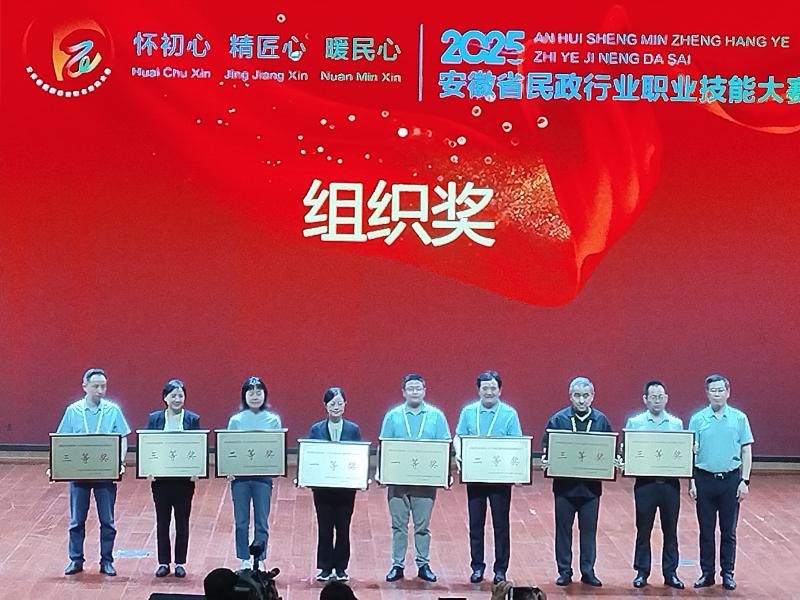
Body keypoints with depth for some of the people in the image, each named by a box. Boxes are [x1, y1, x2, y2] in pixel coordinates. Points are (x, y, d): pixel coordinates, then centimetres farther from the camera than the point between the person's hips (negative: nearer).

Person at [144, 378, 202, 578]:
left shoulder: (193, 419, 0)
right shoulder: (154, 418, 2)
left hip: (184, 477, -1)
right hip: (161, 477, 1)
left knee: (182, 520, 6)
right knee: (162, 520, 7)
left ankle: (180, 562, 16)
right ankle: (163, 562, 15)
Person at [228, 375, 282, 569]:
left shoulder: (273, 420, 4)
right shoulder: (236, 420, 5)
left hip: (263, 476, -1)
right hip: (240, 476, 1)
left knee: (262, 522, 1)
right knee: (241, 521, 6)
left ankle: (259, 561, 9)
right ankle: (245, 561, 16)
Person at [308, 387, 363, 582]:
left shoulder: (353, 429, 2)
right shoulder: (316, 429, 2)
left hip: (346, 486, 0)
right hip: (322, 486, 0)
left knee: (343, 528, 5)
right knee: (325, 528, 5)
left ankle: (341, 568, 15)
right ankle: (325, 568, 14)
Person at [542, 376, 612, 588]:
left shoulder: (601, 420, 2)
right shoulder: (558, 419, -3)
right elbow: (547, 448, -1)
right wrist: (546, 461, -19)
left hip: (591, 485, 1)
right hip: (564, 484, -1)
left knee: (589, 529, 8)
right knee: (563, 529, 7)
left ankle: (588, 571, 19)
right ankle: (564, 571, 16)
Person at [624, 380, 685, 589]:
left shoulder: (677, 424, 7)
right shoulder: (634, 423, 2)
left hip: (670, 483, 1)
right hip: (645, 483, -1)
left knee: (670, 530, 7)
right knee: (643, 529, 5)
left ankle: (670, 573, 16)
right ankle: (642, 572, 15)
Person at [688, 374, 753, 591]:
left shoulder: (739, 418, 0)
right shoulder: (697, 419, 1)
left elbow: (746, 451, 2)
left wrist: (745, 481, -4)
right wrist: (692, 481, -3)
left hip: (731, 479, 0)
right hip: (705, 479, 1)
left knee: (729, 531, 6)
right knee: (706, 530, 7)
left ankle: (728, 573, 15)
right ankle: (707, 573, 15)